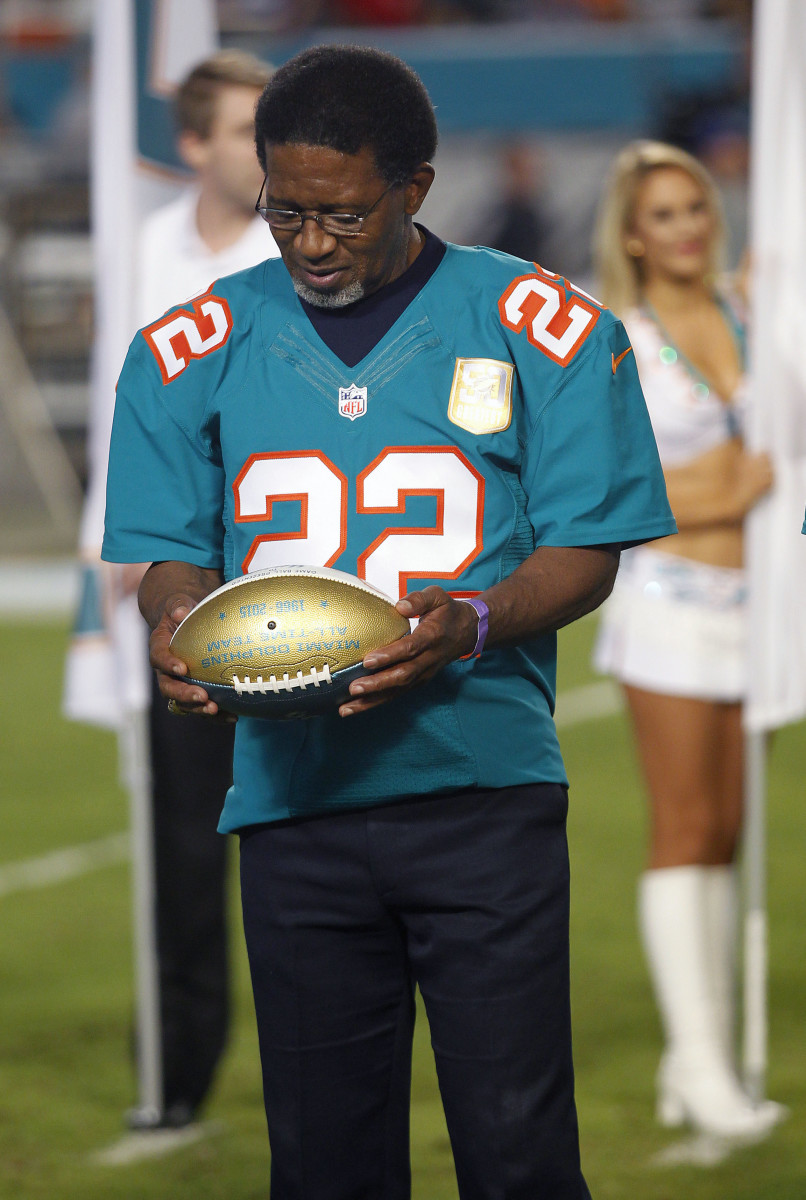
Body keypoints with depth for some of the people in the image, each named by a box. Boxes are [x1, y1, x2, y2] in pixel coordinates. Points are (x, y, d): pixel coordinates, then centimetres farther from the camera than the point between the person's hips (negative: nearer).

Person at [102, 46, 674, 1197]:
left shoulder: (543, 331, 2)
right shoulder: (195, 350, 10)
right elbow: (174, 553, 12)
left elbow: (587, 555, 2)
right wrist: (179, 628, -12)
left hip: (483, 788, -2)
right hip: (290, 792, 2)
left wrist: (471, 624, -19)